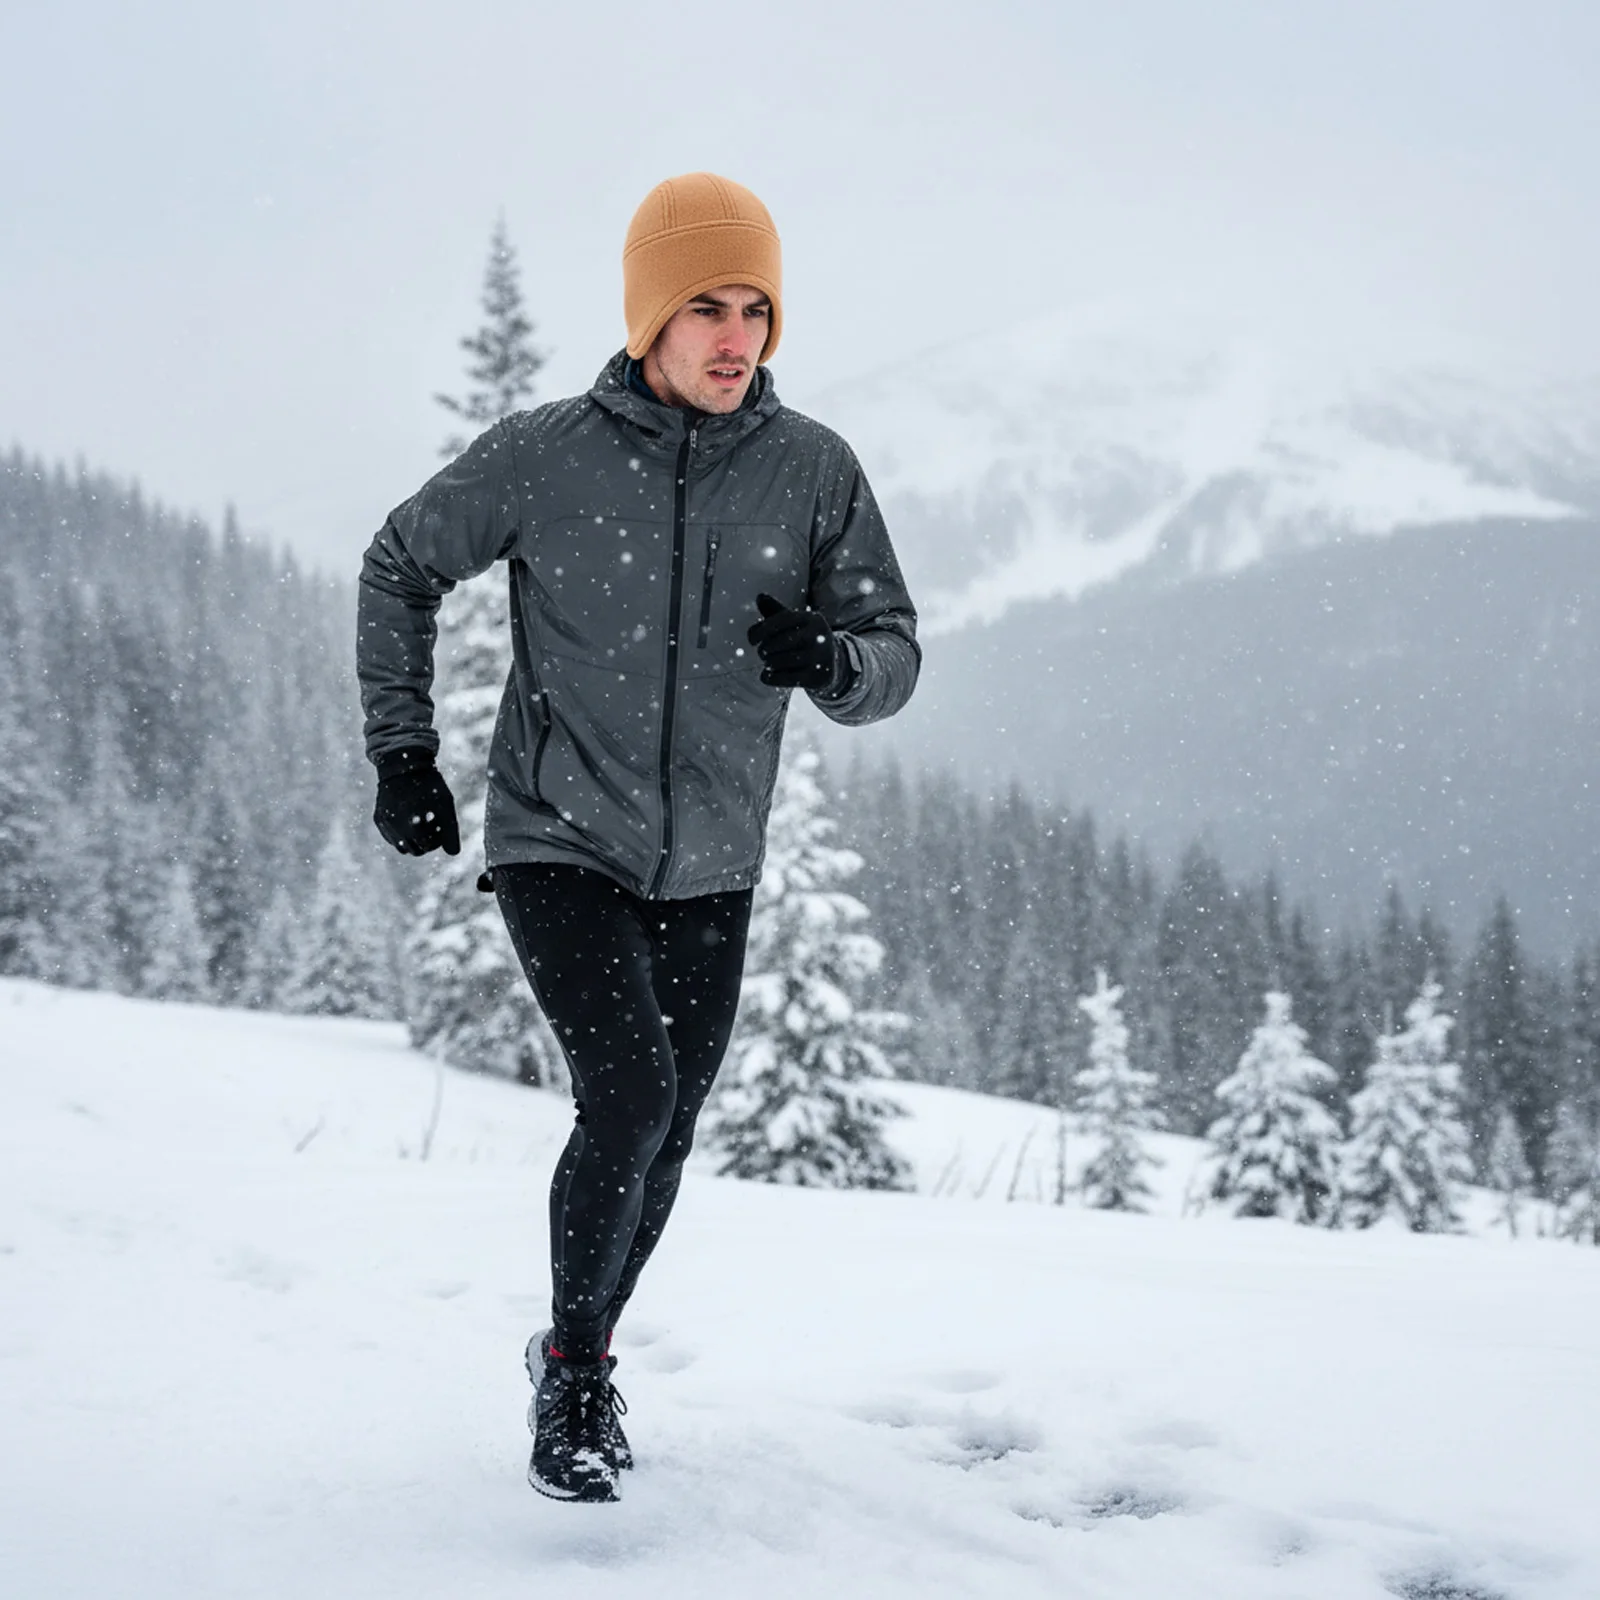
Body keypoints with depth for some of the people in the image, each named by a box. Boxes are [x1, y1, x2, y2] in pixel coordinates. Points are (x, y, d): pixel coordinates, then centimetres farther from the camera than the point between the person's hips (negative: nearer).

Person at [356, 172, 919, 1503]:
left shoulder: (814, 470, -6)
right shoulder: (544, 455, -10)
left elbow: (894, 657, -3)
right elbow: (401, 569, 5)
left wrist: (830, 658, -26)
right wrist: (403, 748, 0)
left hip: (710, 869, 3)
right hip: (558, 844, -3)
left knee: (666, 1135, 12)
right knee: (630, 1096, -19)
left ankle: (583, 1351, 37)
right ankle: (573, 1365, 4)